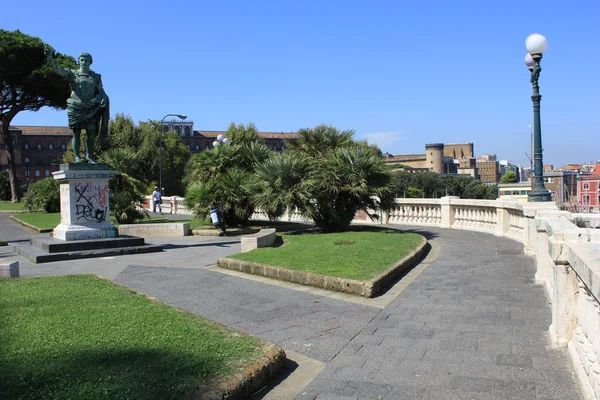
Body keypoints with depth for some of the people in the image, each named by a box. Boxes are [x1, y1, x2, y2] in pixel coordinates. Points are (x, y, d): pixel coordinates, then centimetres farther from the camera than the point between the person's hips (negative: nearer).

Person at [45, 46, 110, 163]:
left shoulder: (96, 77, 14)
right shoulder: (72, 74, 8)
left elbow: (101, 91, 12)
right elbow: (56, 69, -3)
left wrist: (102, 98, -10)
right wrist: (50, 57, -18)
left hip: (91, 109, 2)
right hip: (76, 108, -1)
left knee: (92, 134, -3)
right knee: (76, 133, -4)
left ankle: (89, 155, 13)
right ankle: (77, 157, -1)